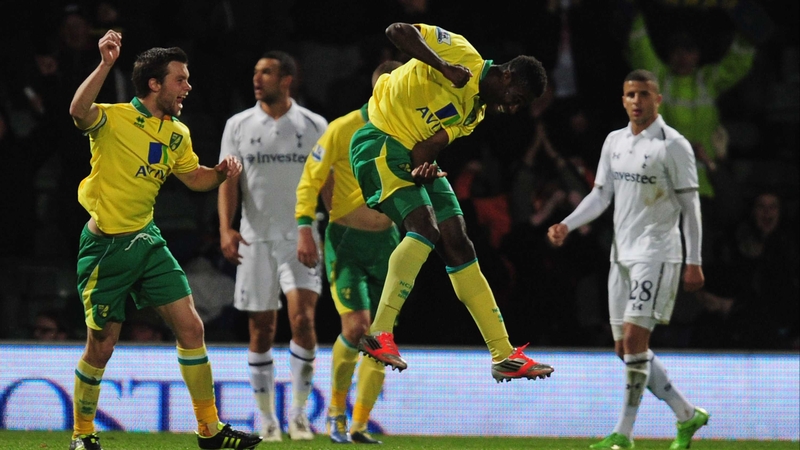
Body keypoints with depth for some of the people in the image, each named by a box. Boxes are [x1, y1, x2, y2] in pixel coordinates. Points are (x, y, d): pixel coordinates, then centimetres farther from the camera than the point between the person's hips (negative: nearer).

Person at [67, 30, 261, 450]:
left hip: (148, 240, 6)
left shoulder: (177, 134, 6)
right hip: (106, 246, -6)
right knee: (101, 347, 0)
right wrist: (105, 64, -49)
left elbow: (194, 177, 21)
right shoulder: (114, 119, -16)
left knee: (191, 328, 1)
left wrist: (222, 171, -1)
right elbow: (79, 111, -38)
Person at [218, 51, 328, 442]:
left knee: (302, 318, -17)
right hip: (255, 239, 1)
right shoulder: (239, 126, 5)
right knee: (261, 331, 3)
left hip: (301, 237, -1)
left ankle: (299, 411, -5)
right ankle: (267, 419, 13)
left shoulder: (315, 126, 3)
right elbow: (228, 181, 2)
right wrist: (226, 228, -13)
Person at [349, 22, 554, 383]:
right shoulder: (462, 53, -11)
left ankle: (504, 356, 6)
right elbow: (398, 31, -21)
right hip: (379, 143, -9)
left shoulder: (477, 111, 11)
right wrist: (444, 67, -29)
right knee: (425, 227, -27)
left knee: (457, 245, 5)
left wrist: (424, 165, -24)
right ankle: (378, 334, -28)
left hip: (414, 155, 9)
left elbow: (429, 146, -1)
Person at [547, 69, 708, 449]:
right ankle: (687, 415, 19)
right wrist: (566, 226, -3)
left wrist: (693, 262, -11)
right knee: (626, 347, 7)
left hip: (657, 254, -8)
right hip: (622, 254, 8)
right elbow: (600, 195, 14)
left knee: (634, 338, -14)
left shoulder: (673, 145, -8)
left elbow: (690, 204, -8)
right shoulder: (615, 141, 12)